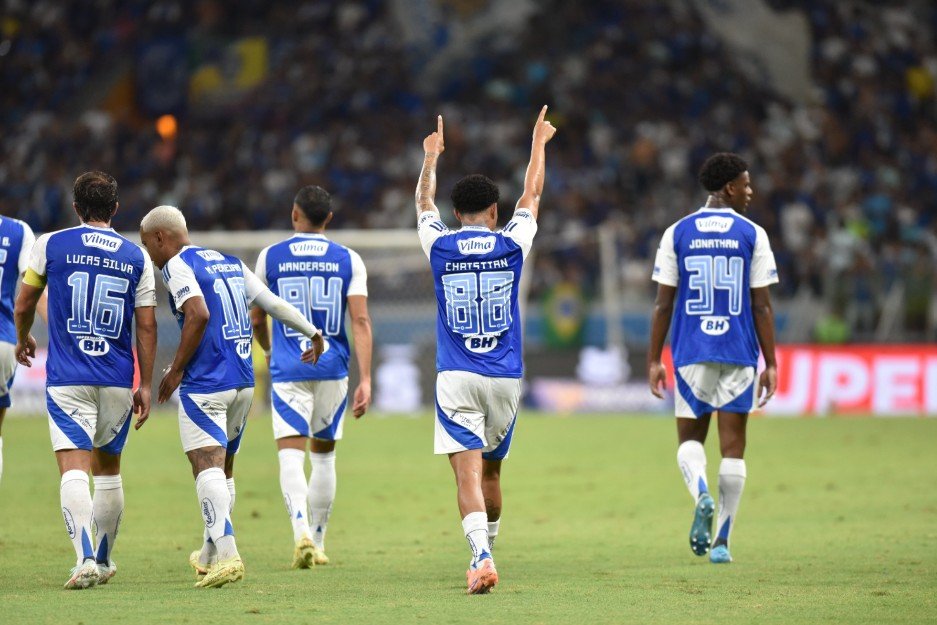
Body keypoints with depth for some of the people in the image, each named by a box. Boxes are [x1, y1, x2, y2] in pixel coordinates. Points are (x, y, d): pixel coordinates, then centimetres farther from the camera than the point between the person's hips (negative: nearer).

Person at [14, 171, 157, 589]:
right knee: (108, 468, 18)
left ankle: (86, 559, -27)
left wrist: (23, 339, 29)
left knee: (74, 469, -10)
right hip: (117, 379, 3)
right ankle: (103, 560, 28)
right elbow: (147, 325, 3)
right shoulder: (136, 257, 5)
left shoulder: (50, 245, 0)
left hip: (67, 379, -3)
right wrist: (146, 385, 9)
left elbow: (23, 306, 8)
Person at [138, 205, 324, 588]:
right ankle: (209, 556, 29)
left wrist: (176, 370, -12)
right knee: (223, 468, 18)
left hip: (205, 384, -8)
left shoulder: (177, 266, -5)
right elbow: (274, 303, 19)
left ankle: (227, 555, -29)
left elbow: (199, 315, -20)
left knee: (208, 467, -14)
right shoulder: (229, 262, 18)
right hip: (243, 381, 8)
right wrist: (313, 333, 32)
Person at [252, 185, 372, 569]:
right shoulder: (348, 260, 2)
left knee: (291, 454, -7)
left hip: (288, 370, -2)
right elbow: (360, 321, -6)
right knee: (324, 454, 16)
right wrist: (365, 380, -7)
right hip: (333, 370, 2)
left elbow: (256, 318, 9)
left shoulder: (270, 257, 1)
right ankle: (318, 543, 22)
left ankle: (302, 532, -31)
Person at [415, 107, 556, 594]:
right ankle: (486, 549, 30)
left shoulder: (440, 247, 0)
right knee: (491, 470, 18)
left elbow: (424, 202, 22)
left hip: (456, 379, -2)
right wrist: (538, 144, 35)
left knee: (468, 475, -12)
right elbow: (531, 196, 20)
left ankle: (482, 557, -30)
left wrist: (431, 156, 38)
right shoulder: (511, 245, 1)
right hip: (505, 377, 2)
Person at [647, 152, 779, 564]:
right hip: (739, 353, -1)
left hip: (691, 353, 1)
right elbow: (762, 306, -3)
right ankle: (722, 541, 4)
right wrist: (771, 364, 1)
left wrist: (654, 360, 6)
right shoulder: (752, 235, -1)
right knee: (732, 445, 6)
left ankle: (702, 495, -19)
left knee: (690, 439, 12)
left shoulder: (677, 234, 3)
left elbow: (664, 303, 1)